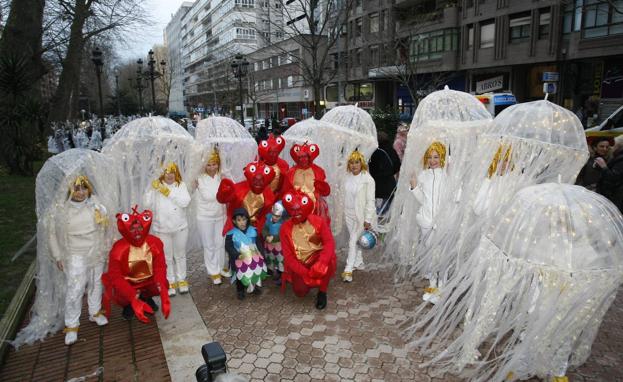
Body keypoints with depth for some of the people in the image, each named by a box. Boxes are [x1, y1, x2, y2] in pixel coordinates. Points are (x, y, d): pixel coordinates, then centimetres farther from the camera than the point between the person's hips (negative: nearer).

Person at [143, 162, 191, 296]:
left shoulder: (181, 185, -4)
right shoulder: (157, 185, -3)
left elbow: (185, 202, -19)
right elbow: (147, 204, -9)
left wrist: (168, 192, -21)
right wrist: (152, 189, -21)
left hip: (180, 227, 0)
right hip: (162, 229, 0)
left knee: (180, 255, 16)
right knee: (167, 257, 12)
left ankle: (181, 279, 33)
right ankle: (170, 282, 27)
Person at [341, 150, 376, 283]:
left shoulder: (368, 180, -16)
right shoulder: (347, 177, 3)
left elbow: (370, 201, -15)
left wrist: (367, 220, -16)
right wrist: (345, 212, 14)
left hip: (361, 215, -6)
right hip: (349, 213, 6)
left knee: (353, 241, -7)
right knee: (354, 239, 18)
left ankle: (348, 269, 0)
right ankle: (359, 263, 35)